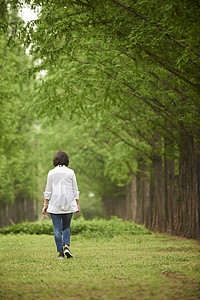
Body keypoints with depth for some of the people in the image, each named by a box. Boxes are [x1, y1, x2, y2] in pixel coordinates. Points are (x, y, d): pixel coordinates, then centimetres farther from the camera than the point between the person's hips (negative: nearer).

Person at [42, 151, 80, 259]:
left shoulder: (51, 173, -1)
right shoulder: (70, 172, 1)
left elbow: (48, 190, -1)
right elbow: (75, 190, 2)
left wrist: (45, 204, 4)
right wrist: (77, 204, 8)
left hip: (55, 205, -1)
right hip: (68, 204, 1)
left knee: (57, 229, 3)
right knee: (66, 227, 16)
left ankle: (60, 253, 2)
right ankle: (66, 246, -5)